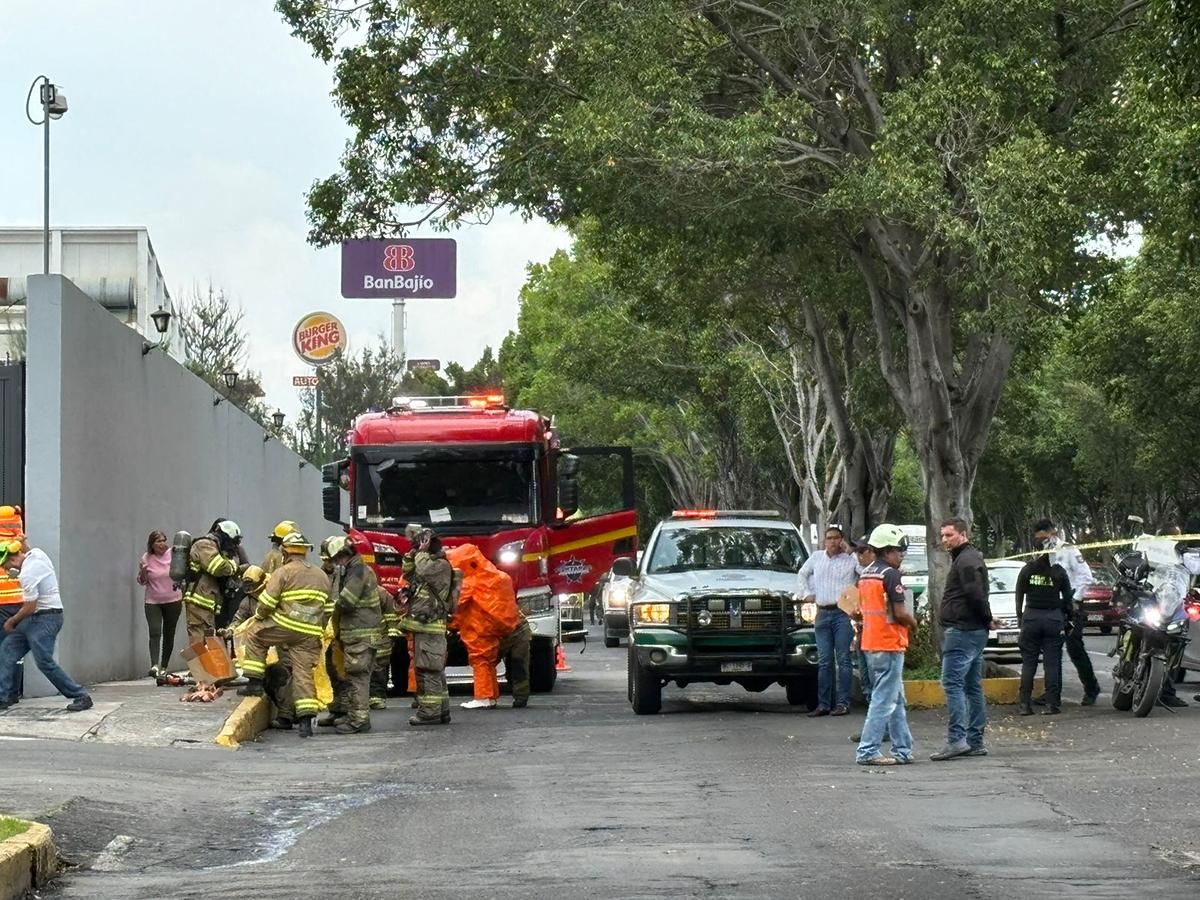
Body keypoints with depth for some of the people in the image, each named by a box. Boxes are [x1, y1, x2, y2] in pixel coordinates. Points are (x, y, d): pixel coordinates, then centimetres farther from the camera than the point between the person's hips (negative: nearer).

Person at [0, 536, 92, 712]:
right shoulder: (37, 553, 3)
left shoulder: (27, 574, -24)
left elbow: (29, 608, -20)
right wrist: (23, 542, 13)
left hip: (45, 618, -11)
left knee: (45, 662, -12)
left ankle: (81, 696, -5)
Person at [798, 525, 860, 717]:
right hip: (822, 613, 3)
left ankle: (843, 703, -6)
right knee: (824, 661, 4)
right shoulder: (816, 557, 14)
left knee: (843, 659, -6)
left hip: (843, 613, -3)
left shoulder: (851, 560, 4)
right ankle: (824, 704, 5)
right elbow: (803, 574, 30)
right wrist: (806, 593, 18)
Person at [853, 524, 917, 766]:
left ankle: (903, 749, 18)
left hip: (870, 644, 9)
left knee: (896, 700, 15)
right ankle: (867, 751, -8)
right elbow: (900, 613, -19)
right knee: (884, 700, -6)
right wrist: (913, 622, 2)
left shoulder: (866, 574, 13)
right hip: (889, 645, -9)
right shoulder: (890, 574, -14)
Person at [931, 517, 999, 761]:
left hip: (962, 630, -11)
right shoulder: (969, 558, 21)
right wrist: (987, 619, 9)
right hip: (974, 631, 11)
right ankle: (975, 741, 13)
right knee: (972, 686, 11)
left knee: (952, 683, -13)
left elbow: (975, 595, -22)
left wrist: (987, 619, -12)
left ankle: (956, 739, -19)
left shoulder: (966, 560, -13)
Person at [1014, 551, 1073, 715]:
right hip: (1054, 618, 0)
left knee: (1028, 663, 5)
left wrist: (1019, 617, 9)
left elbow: (1019, 596, 2)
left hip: (1031, 617, 0)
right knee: (1052, 663, 2)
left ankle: (1024, 704, 1)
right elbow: (1068, 598, 1)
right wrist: (1066, 618, 11)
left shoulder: (1027, 570, 0)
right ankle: (1052, 704, -1)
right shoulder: (1059, 572, -1)